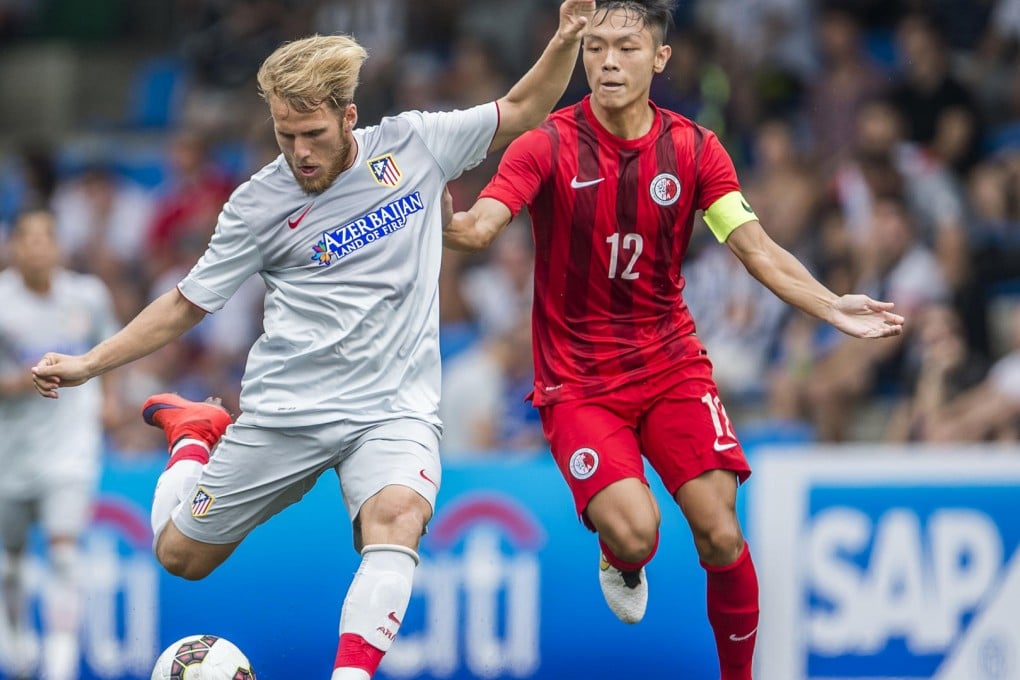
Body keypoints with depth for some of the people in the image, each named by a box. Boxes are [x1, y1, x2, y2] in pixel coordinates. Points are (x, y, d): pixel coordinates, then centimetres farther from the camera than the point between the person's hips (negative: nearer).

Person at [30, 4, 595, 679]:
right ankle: (195, 433, 40)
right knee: (181, 555, 10)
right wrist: (89, 364, 0)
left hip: (395, 408, -1)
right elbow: (188, 302, 6)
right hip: (286, 411, 1)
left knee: (397, 515, -34)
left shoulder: (411, 145, 0)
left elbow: (523, 110, 10)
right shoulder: (259, 204, -3)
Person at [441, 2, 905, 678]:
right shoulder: (548, 145, -11)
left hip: (671, 363, 2)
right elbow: (480, 227, -24)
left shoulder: (694, 149, -2)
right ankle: (621, 564, 16)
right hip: (577, 380, -2)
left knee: (720, 535, -12)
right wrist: (440, 220, -48)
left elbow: (758, 250, -7)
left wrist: (833, 306, -23)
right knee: (633, 531, -22)